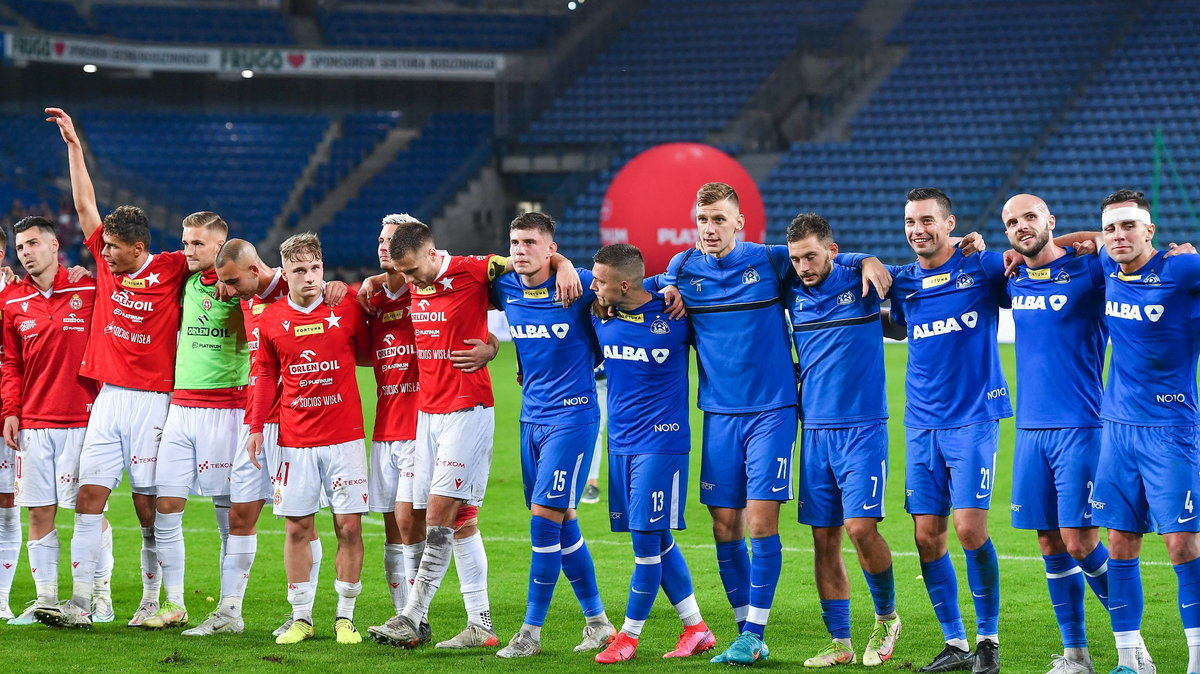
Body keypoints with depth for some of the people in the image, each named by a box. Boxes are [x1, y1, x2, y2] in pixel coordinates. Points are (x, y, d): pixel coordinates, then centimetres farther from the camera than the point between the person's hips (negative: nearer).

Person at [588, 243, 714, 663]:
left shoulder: (672, 317, -12)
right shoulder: (599, 316, 2)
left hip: (661, 441, -6)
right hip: (620, 440, 6)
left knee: (648, 539, -5)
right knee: (658, 542, 9)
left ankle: (629, 635, 5)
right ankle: (696, 629, 19)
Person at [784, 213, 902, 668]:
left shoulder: (859, 281, -5)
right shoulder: (792, 291, 7)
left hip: (862, 429, -4)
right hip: (815, 431, 4)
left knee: (860, 527, -15)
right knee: (824, 539, 3)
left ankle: (886, 617, 9)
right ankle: (840, 644, 10)